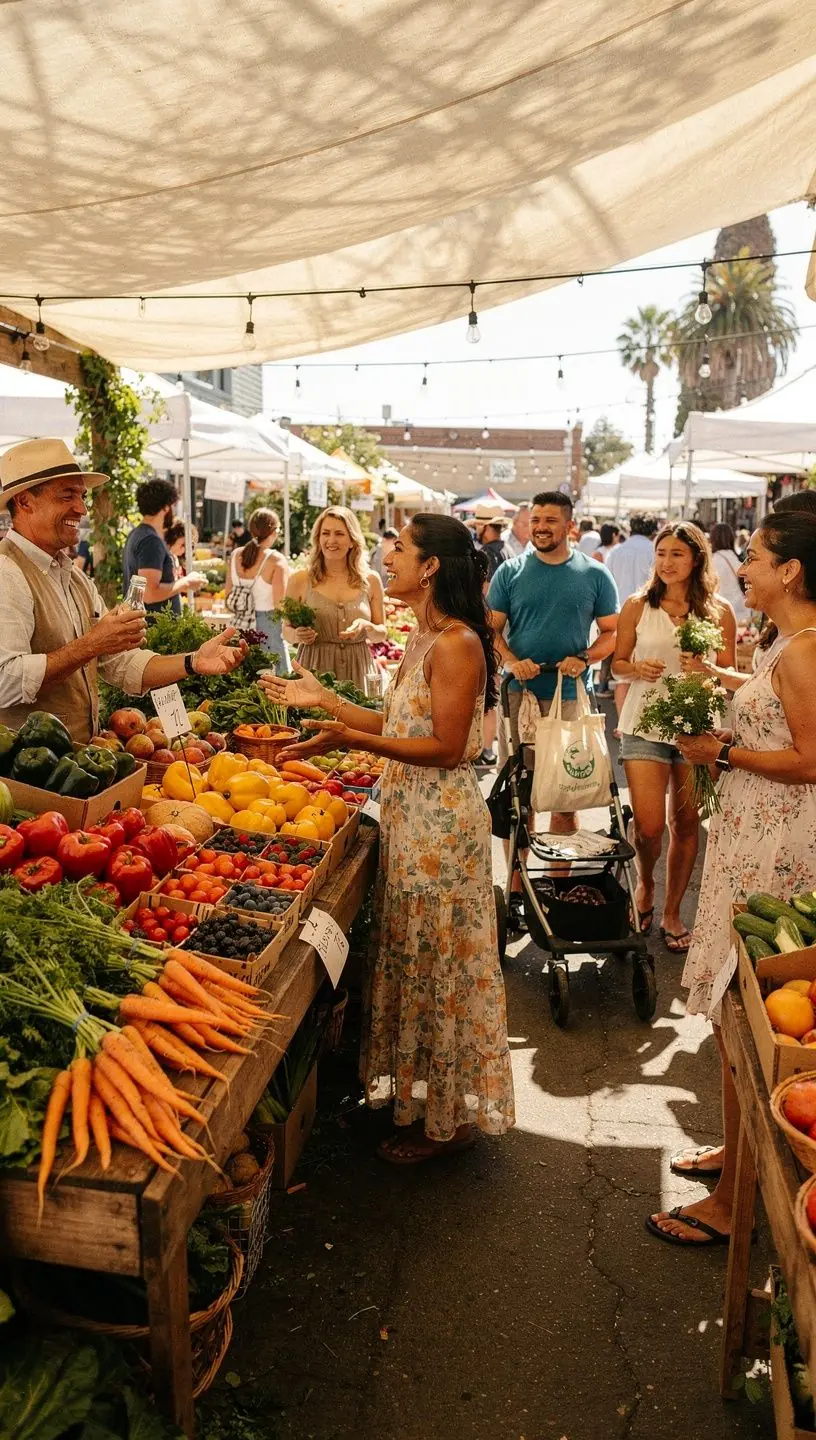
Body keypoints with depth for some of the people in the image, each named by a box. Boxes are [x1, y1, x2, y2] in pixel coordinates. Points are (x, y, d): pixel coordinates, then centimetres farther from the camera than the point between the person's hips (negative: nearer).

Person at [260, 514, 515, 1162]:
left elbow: (447, 749, -22)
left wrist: (352, 738, -27)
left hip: (441, 818, -10)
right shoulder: (424, 639, 11)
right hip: (410, 812, 10)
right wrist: (324, 699, 13)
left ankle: (450, 1117, 23)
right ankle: (416, 1094, 36)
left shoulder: (456, 644, -19)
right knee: (412, 956, 18)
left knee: (438, 962, 4)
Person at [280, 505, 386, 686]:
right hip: (314, 668, -1)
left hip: (358, 670, 1)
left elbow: (381, 634, 10)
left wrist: (366, 627, -10)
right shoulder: (300, 580, 0)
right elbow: (286, 631, 8)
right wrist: (298, 635, -13)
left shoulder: (371, 580, 4)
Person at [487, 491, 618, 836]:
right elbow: (491, 628, 5)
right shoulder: (510, 572, 5)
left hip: (570, 694, 0)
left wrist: (584, 659, -13)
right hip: (517, 691, 1)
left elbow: (612, 632, 6)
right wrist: (511, 661, -14)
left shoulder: (594, 575, 4)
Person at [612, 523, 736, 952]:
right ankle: (645, 884, 26)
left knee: (686, 824, 9)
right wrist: (637, 669, -14)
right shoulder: (637, 606, 1)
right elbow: (617, 663, 7)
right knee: (649, 826, -8)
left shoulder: (719, 611, 2)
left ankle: (672, 913, 27)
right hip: (645, 726, -1)